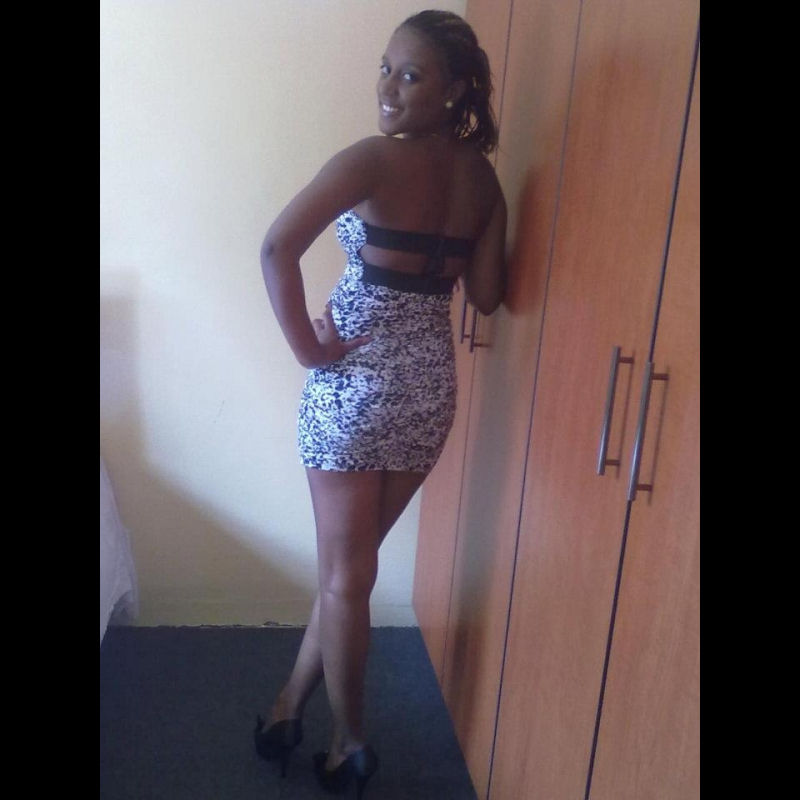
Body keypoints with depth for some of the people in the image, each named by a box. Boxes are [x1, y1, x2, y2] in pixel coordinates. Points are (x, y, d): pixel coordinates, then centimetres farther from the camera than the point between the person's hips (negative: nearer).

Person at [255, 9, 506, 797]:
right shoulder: (482, 177, 4)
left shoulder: (373, 158, -13)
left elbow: (278, 247, -25)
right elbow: (485, 294, 4)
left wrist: (307, 345, -14)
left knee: (345, 575, 10)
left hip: (354, 377, -5)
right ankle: (291, 704, 36)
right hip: (431, 382, 6)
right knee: (350, 566, 18)